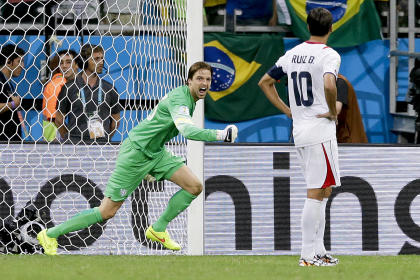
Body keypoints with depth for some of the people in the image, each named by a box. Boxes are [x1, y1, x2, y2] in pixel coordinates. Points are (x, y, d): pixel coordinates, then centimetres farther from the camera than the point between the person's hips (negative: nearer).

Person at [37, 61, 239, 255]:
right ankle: (51, 234, 7)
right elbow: (186, 130, -41)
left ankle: (158, 229, 9)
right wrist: (219, 135, -51)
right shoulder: (179, 98, -23)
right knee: (108, 211, -6)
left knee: (194, 187, -6)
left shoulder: (189, 98, 9)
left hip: (155, 152, 9)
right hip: (136, 151, -9)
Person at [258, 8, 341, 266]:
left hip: (299, 130, 8)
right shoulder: (329, 55, -12)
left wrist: (288, 110, 16)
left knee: (322, 193, 16)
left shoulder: (293, 54, 10)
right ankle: (308, 255, -7)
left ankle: (318, 252, 17)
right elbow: (329, 84, -31)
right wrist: (333, 112, -15)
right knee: (316, 194, -6)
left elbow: (265, 82, 17)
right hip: (320, 131, -8)